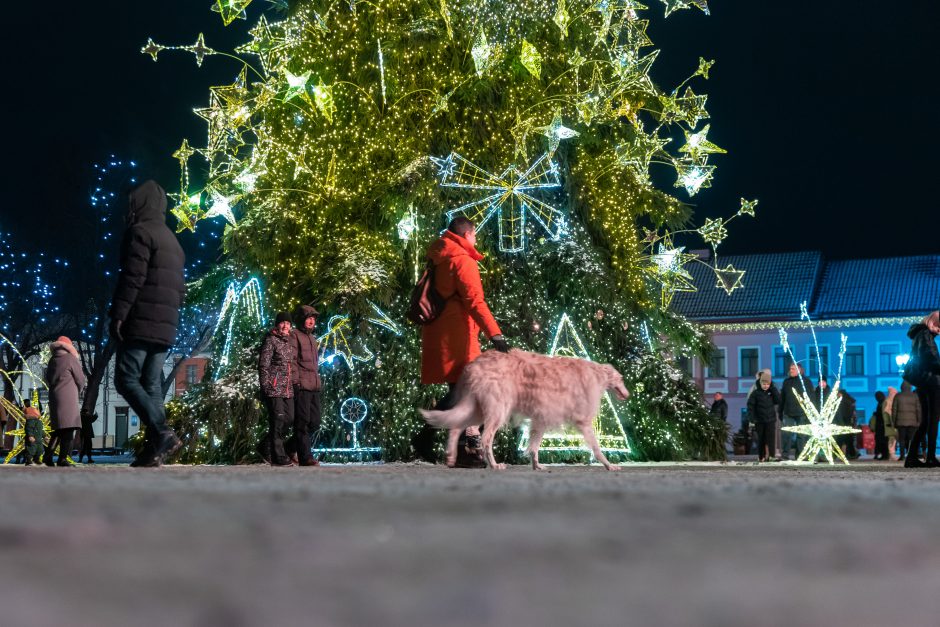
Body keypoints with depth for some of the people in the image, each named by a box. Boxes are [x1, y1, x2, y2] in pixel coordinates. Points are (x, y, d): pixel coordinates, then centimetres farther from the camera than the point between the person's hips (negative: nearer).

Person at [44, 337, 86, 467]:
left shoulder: (52, 360, 15)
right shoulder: (70, 358, -4)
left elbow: (48, 379, 21)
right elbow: (80, 379, 0)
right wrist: (78, 391, 17)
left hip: (53, 397, 7)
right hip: (68, 397, -7)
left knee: (59, 428, 16)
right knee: (68, 427, -10)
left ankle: (48, 454, 7)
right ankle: (63, 459, -19)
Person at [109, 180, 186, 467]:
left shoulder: (141, 231, -5)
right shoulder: (172, 241, 24)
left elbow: (133, 277, -16)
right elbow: (180, 288, 23)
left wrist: (118, 314, -17)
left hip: (141, 322, -8)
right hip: (165, 327, 8)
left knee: (126, 380, -7)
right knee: (151, 385, 6)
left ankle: (163, 434, -21)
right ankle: (155, 446, -3)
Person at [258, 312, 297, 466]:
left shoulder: (290, 342, 16)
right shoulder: (271, 340, -7)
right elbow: (263, 365, -10)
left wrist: (294, 384, 20)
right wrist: (265, 387, -14)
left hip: (287, 389, 8)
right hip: (274, 388, -8)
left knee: (289, 418, 8)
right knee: (277, 420, -6)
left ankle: (265, 448, 22)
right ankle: (278, 456, -1)